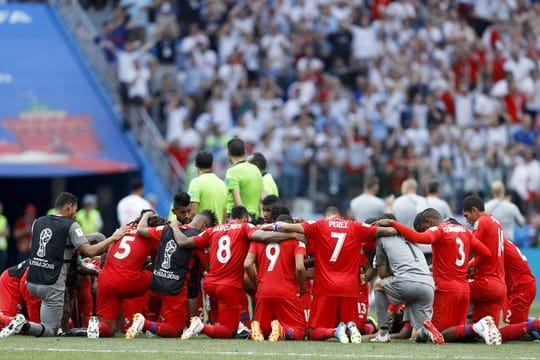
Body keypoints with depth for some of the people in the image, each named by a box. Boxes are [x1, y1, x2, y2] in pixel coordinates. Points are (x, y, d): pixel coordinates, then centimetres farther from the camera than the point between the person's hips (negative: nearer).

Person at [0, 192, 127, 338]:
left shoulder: (38, 222, 10)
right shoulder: (71, 225, -6)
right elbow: (89, 251, -13)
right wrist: (113, 238, -4)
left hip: (31, 282, 6)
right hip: (52, 285, -6)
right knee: (50, 331, -2)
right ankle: (24, 326, -28)